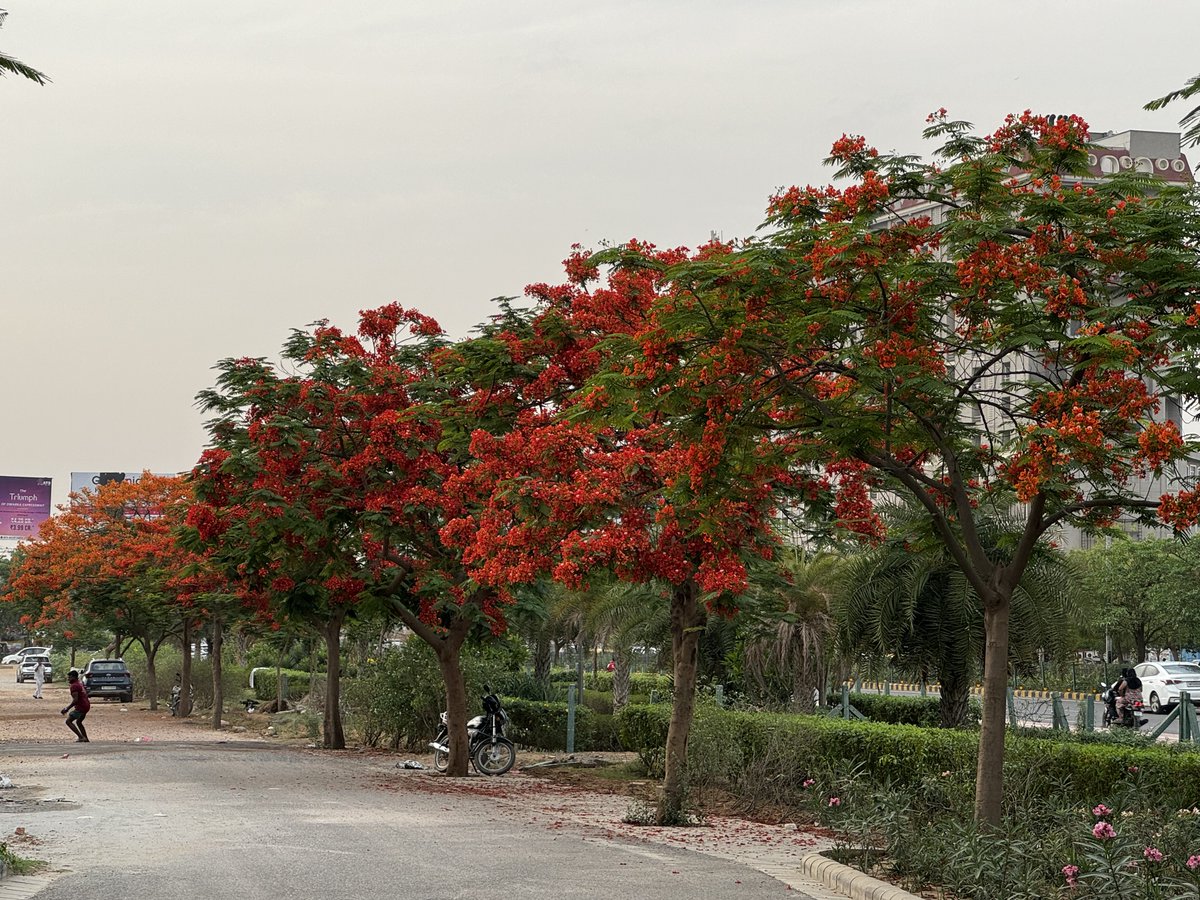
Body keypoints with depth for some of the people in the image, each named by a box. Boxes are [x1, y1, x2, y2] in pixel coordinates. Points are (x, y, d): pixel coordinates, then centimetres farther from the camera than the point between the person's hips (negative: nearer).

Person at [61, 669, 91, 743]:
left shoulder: (74, 686, -14)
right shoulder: (80, 683, 16)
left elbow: (75, 700, -21)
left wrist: (67, 709, -16)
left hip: (81, 707, -10)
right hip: (87, 705, 10)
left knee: (68, 721, -3)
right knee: (78, 722, 25)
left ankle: (81, 737, -11)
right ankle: (86, 739, 22)